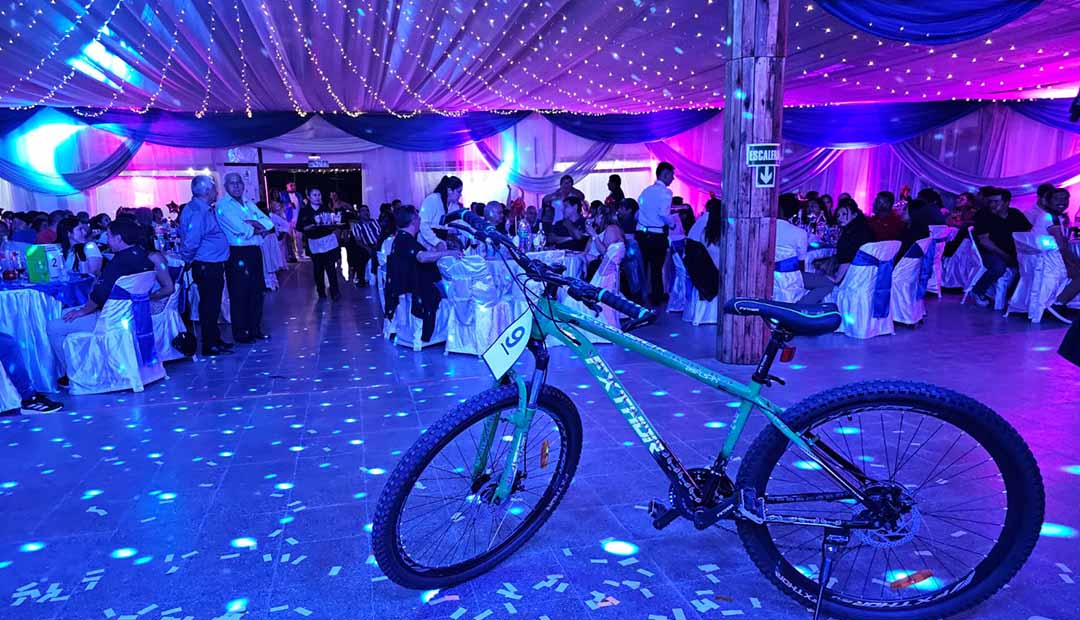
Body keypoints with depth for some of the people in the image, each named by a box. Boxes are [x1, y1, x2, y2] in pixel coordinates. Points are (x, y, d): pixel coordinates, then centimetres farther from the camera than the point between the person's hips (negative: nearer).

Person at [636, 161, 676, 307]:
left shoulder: (646, 190, 9)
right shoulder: (665, 192, -11)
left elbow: (637, 213, 12)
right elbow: (664, 214, -25)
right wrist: (672, 224, -6)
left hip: (641, 233, 6)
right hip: (657, 236, -6)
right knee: (656, 267, 7)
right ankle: (657, 297, 19)